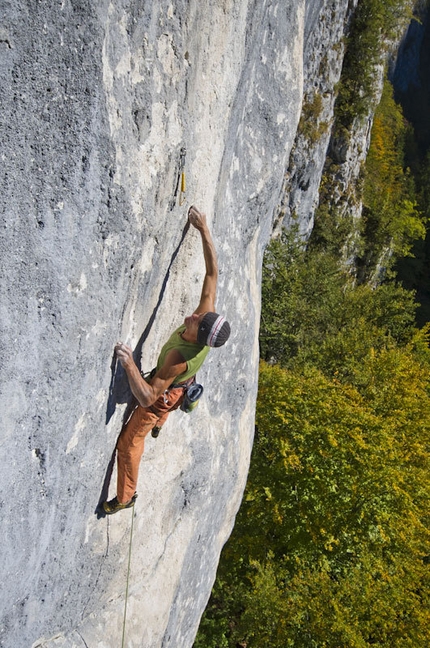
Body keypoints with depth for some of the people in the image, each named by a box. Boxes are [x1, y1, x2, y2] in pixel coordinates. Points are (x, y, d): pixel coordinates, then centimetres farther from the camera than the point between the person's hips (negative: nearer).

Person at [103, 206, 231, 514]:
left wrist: (129, 363, -54)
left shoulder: (180, 357, -48)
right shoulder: (207, 317, -33)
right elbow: (212, 272, -27)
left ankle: (125, 497, 29)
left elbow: (147, 397, -48)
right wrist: (204, 229, -29)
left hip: (165, 394, -7)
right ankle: (158, 423, 76)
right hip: (182, 385, 7)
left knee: (130, 442, 10)